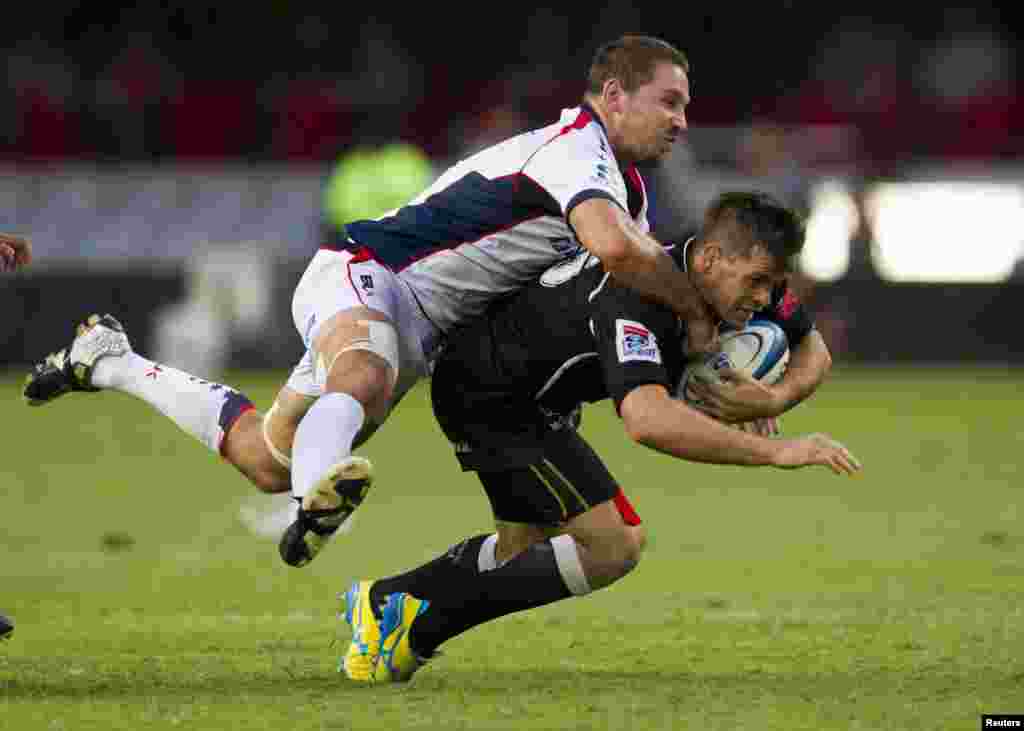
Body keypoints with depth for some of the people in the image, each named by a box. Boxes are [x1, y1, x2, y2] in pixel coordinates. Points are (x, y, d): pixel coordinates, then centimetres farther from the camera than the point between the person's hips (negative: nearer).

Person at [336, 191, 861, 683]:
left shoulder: (741, 280, -12)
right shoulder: (635, 296, -38)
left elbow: (812, 350, 6)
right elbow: (646, 418, -54)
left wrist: (774, 400, -18)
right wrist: (773, 452, -52)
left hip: (538, 397, 10)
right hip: (489, 394, -10)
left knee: (524, 548, 24)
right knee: (612, 545, -16)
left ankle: (383, 603, 38)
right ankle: (418, 627, -10)